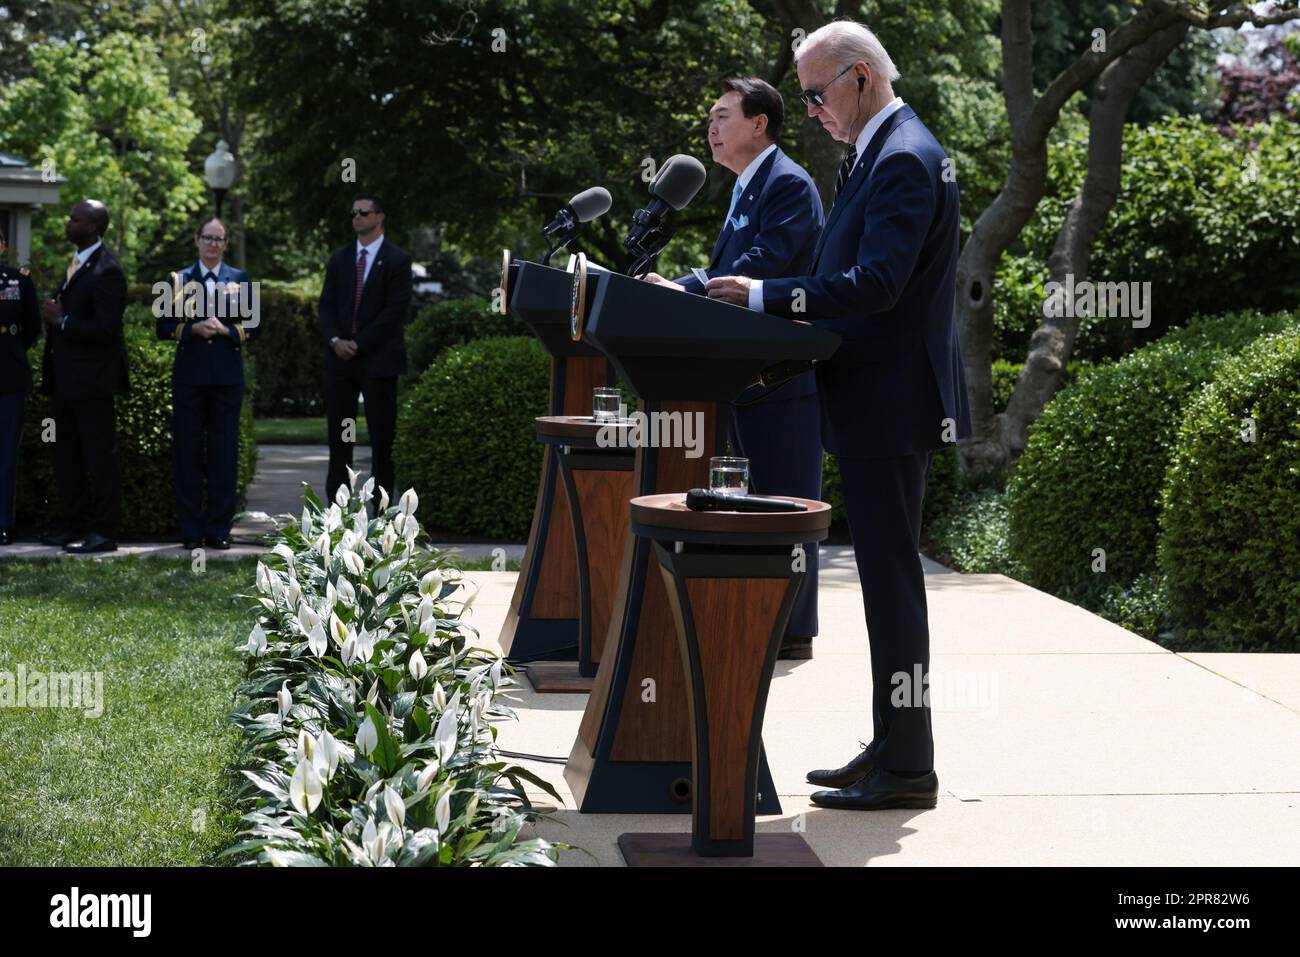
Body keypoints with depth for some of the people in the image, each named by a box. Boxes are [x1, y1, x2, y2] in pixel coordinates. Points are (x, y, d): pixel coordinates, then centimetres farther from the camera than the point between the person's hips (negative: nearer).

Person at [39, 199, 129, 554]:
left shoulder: (107, 272, -17)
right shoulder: (76, 262, 13)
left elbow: (105, 329, -22)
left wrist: (62, 321, -16)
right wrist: (53, 316, 8)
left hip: (91, 379, -10)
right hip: (65, 378, 10)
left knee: (98, 457, -3)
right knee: (66, 456, 15)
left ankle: (102, 532, 2)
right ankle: (75, 525, 23)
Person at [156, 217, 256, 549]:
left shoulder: (239, 280, 11)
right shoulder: (180, 280, 9)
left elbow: (254, 326, 6)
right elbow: (163, 326, 5)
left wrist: (226, 329, -11)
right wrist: (193, 329, -12)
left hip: (227, 376, 0)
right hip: (189, 376, 0)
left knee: (224, 452, 1)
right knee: (187, 451, 0)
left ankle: (219, 528, 6)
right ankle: (190, 530, 6)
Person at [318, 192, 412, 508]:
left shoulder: (396, 260, -1)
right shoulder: (339, 258, 14)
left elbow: (396, 310, -9)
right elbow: (327, 304, 11)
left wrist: (359, 343, -12)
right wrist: (335, 340, -7)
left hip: (378, 359, -4)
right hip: (340, 358, 4)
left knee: (382, 435, -2)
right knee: (339, 434, 4)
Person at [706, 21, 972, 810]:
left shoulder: (904, 159, -16)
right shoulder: (883, 153, 16)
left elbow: (876, 284, -25)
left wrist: (764, 296, -23)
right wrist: (768, 303, 9)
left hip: (890, 402, -10)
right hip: (879, 398, 10)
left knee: (891, 579, -6)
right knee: (887, 576, 14)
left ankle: (907, 768, 1)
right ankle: (892, 749, 22)